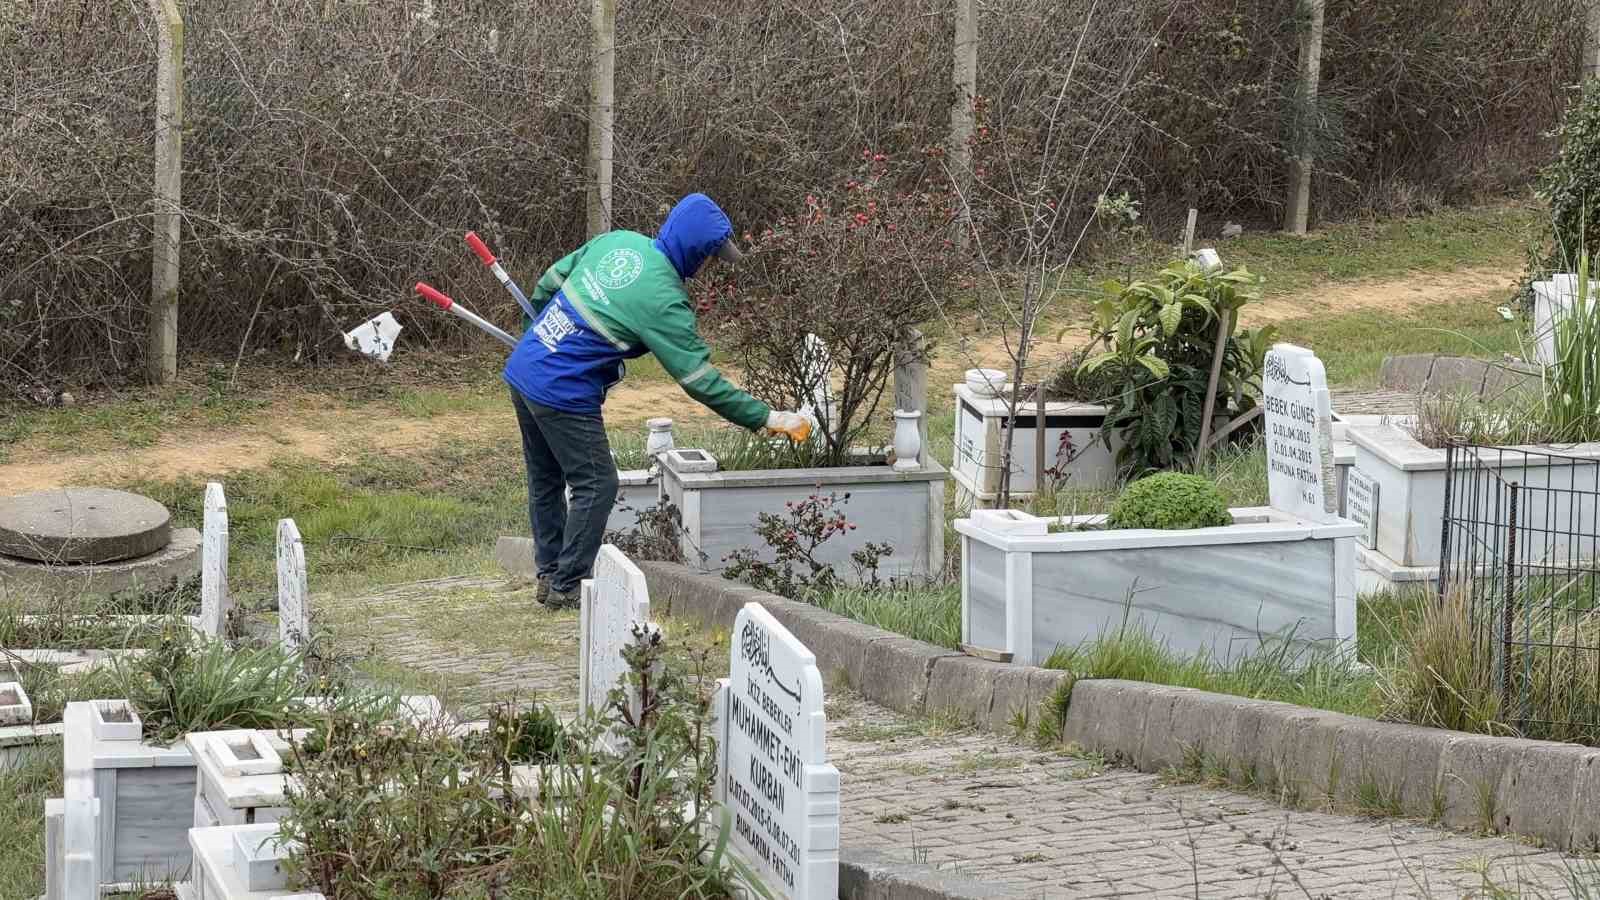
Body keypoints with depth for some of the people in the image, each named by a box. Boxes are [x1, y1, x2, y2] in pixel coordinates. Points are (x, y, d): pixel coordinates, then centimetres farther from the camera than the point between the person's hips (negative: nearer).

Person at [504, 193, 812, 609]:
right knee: (596, 486, 3)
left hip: (523, 369, 9)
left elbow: (549, 283, 14)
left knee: (546, 481, 19)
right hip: (563, 395, -9)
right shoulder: (664, 301, -19)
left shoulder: (620, 242, 2)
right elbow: (701, 381, -17)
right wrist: (768, 418, -12)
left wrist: (537, 336, 31)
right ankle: (567, 587, 8)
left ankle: (550, 575, 29)